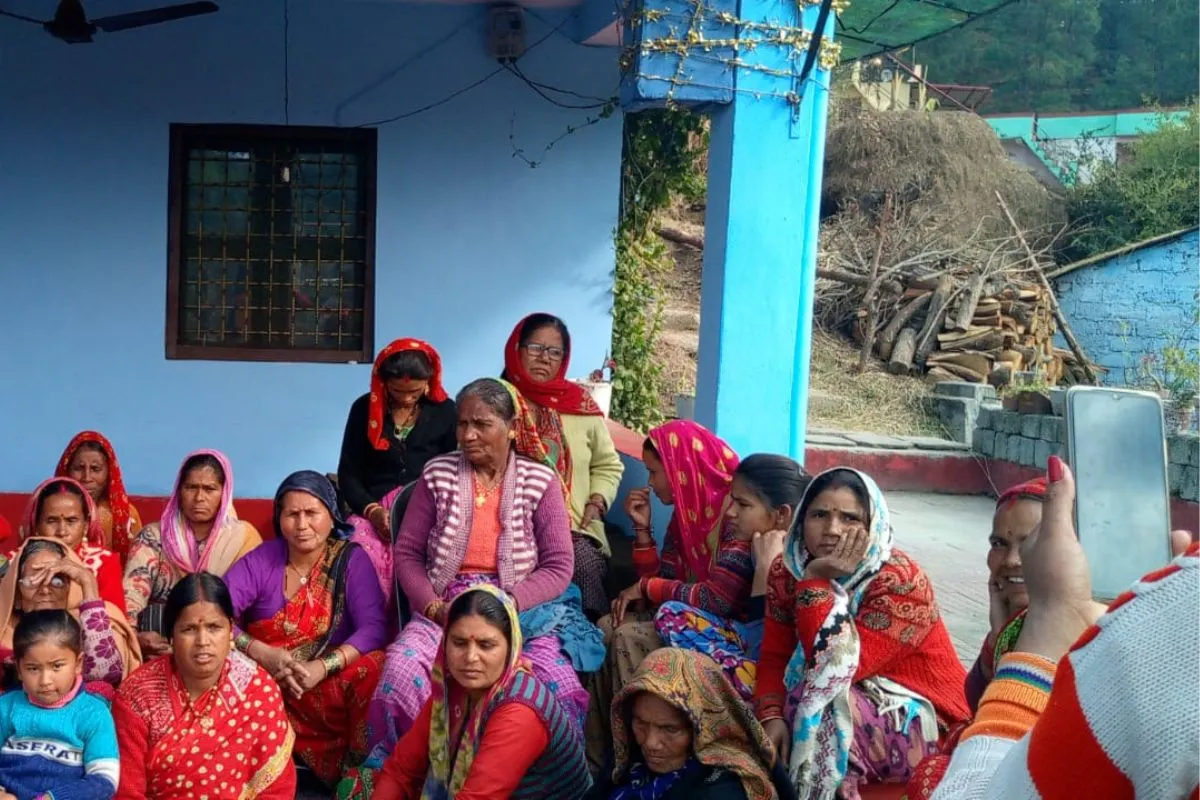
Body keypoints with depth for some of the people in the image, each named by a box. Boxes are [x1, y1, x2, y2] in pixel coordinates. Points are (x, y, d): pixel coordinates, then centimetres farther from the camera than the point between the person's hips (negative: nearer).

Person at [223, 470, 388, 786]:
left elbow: (374, 628, -12)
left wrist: (321, 668, -27)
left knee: (374, 671, -32)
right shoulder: (260, 561, 2)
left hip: (330, 685, -1)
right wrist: (263, 654, -26)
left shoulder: (351, 559, 0)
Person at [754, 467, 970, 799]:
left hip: (921, 717, -5)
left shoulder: (901, 581, -23)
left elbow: (838, 667, -30)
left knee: (823, 714, -31)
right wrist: (771, 716, -23)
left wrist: (816, 580, -31)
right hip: (849, 700, 6)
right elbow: (774, 657, -5)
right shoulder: (787, 570, -4)